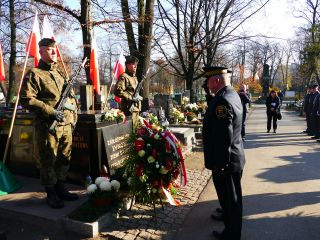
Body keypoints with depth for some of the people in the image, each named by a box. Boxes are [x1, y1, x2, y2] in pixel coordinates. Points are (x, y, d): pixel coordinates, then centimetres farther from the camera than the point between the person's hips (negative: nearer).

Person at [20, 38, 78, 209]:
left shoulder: (60, 74, 17)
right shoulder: (34, 74, -4)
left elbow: (71, 97, 23)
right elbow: (26, 99, -14)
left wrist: (73, 118, 15)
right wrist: (51, 112, -19)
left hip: (66, 125, 7)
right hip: (47, 126, -6)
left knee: (64, 158, 13)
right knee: (48, 161, 3)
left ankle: (61, 188, 29)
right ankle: (51, 194, 18)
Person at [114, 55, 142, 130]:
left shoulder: (135, 77, 19)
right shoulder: (124, 77, -10)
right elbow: (117, 91, -21)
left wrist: (138, 97, 10)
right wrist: (131, 98, -19)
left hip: (136, 108, 9)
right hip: (129, 108, -9)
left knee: (135, 128, 15)